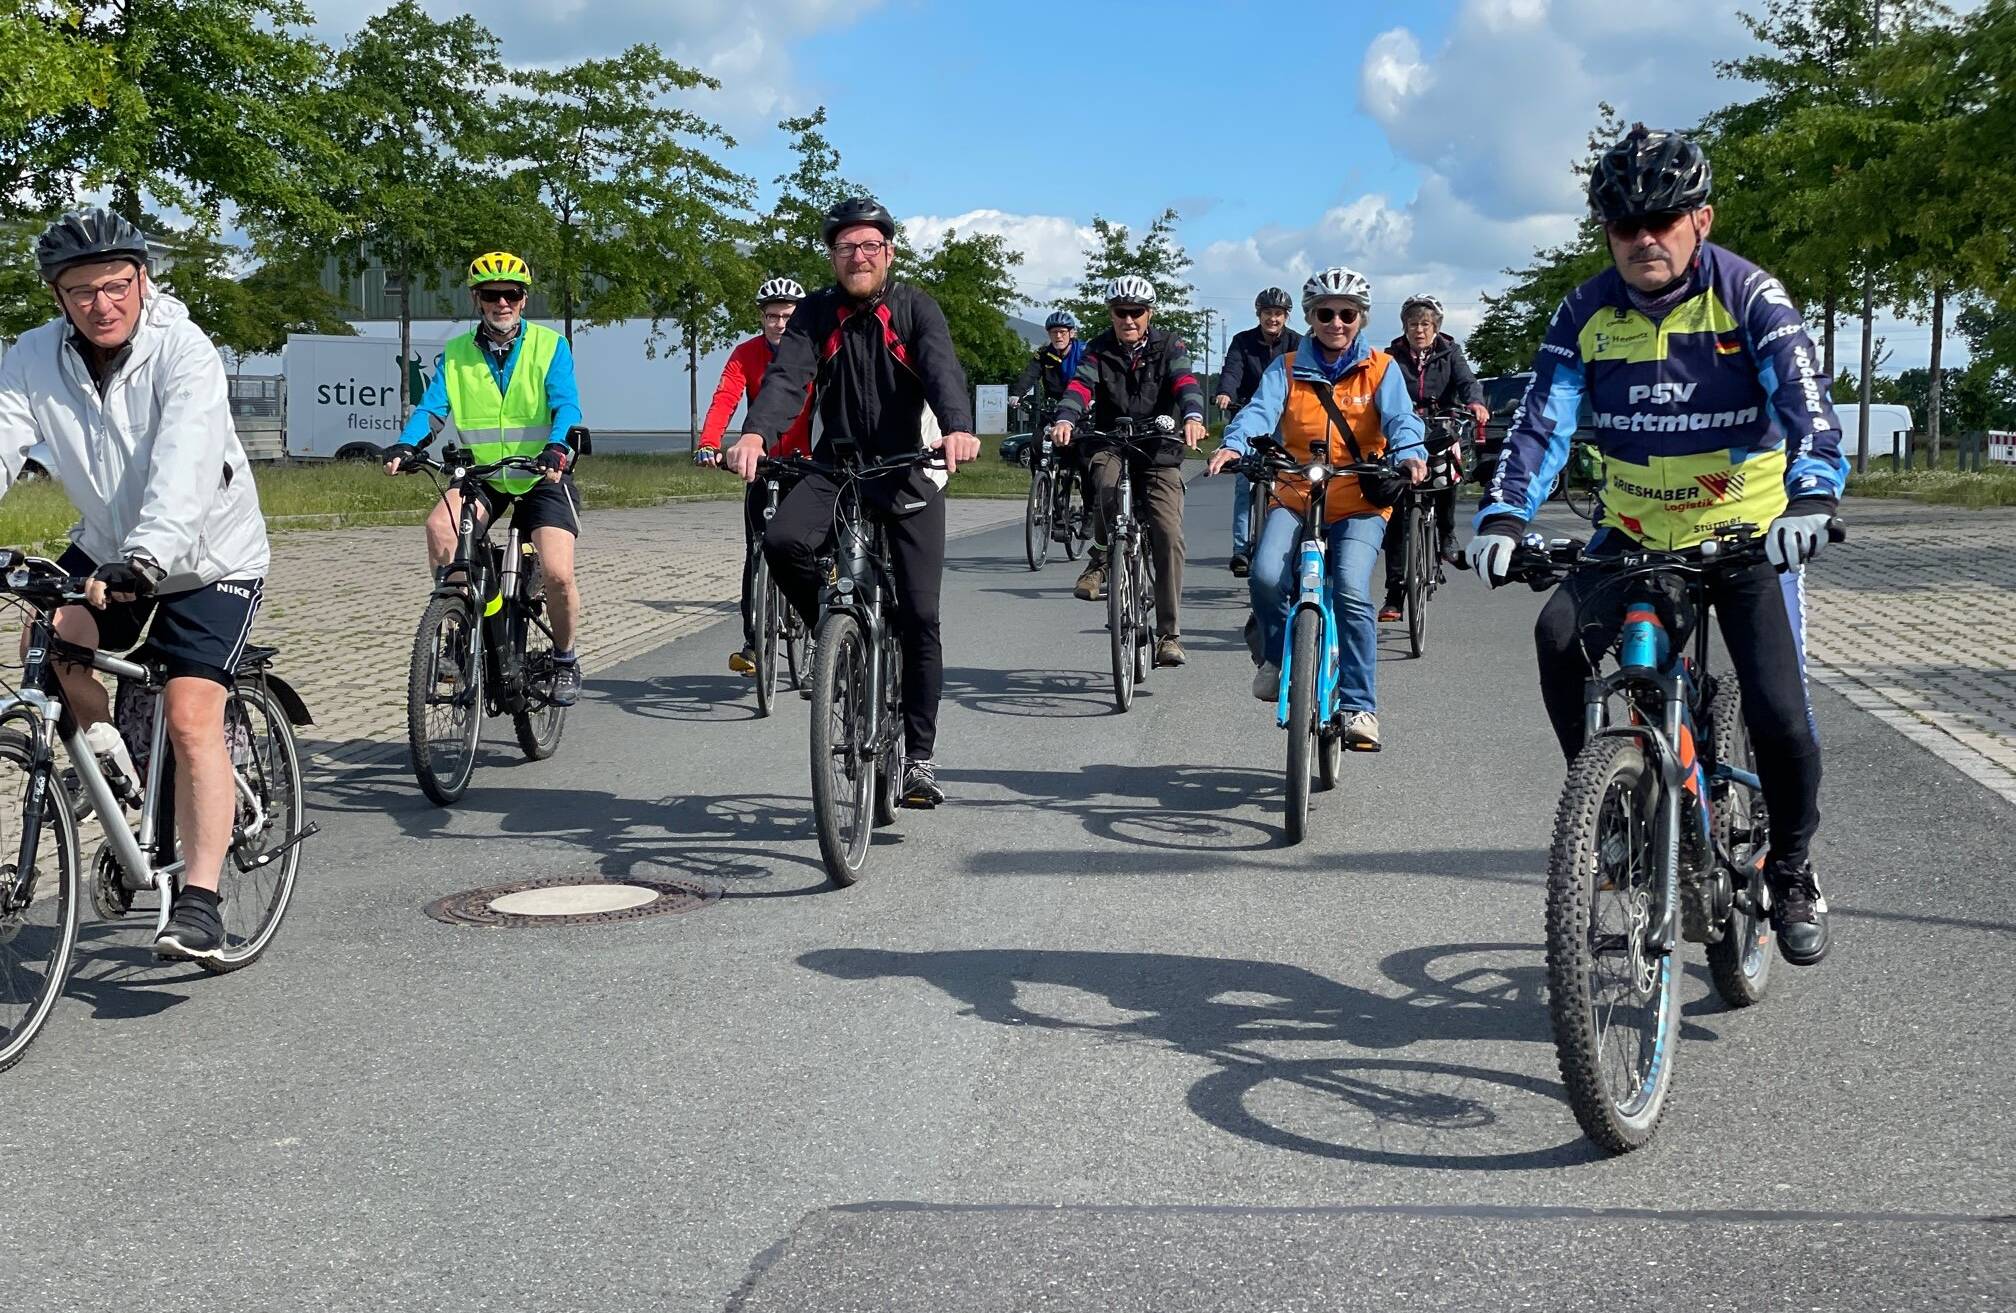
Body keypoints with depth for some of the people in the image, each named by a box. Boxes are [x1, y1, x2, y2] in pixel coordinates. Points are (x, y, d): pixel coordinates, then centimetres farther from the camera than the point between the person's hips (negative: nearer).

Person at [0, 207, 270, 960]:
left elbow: (182, 470, -36)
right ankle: (109, 760, 4)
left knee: (192, 719, -16)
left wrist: (145, 559, -51)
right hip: (106, 547, 5)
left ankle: (200, 899, -11)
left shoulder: (184, 353, -23)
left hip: (208, 560, -4)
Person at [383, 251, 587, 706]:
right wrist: (405, 446, -30)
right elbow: (432, 408, -9)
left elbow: (566, 407, -17)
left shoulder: (550, 346, -5)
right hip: (482, 476, 2)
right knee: (440, 526, -29)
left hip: (542, 477, -2)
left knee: (558, 575, -17)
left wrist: (557, 449, -39)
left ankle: (565, 660, 11)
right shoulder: (456, 353, 2)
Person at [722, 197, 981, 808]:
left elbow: (943, 371, -22)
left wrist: (959, 428, -44)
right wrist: (755, 434, -36)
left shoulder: (916, 309, -4)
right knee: (783, 541, -30)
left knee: (919, 619, -6)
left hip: (907, 471, -1)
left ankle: (919, 757, 6)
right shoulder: (816, 313, 1)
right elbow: (786, 375, -15)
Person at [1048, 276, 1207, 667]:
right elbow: (1081, 385, -14)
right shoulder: (1098, 350, 4)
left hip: (1159, 451, 0)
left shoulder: (1169, 347, 2)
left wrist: (1192, 417, -39)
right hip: (1109, 445, 0)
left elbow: (1185, 382, -16)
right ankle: (1101, 559, -11)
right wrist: (1065, 419, -36)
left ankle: (1169, 634, -7)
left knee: (1169, 536, -13)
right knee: (1108, 481, -37)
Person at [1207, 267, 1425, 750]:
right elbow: (1261, 409, -10)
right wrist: (1234, 444, -32)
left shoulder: (1380, 369, 5)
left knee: (1351, 591, -25)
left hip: (1360, 502, -1)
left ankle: (1360, 706, -13)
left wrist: (1409, 453, -35)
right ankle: (1277, 654, 7)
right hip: (1295, 498, 1)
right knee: (1266, 575, -25)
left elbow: (1400, 416, -11)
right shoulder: (1288, 369, 7)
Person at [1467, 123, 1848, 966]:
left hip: (1749, 534, -2)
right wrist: (1504, 513, -29)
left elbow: (1804, 400, -24)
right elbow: (1542, 422, -11)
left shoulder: (1748, 295, -12)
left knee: (1779, 714, -13)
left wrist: (1812, 494, -42)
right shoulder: (1588, 313, -4)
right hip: (1635, 535, 2)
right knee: (1559, 634, -26)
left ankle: (1793, 873, 15)